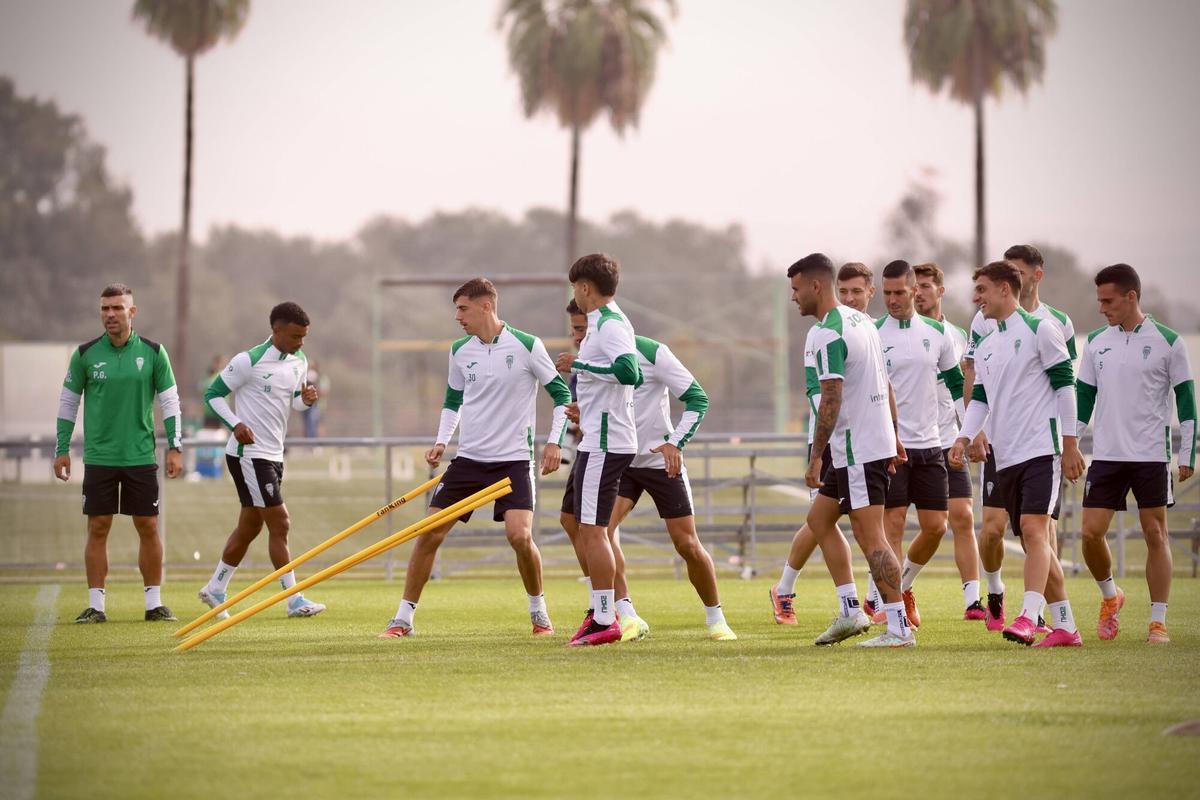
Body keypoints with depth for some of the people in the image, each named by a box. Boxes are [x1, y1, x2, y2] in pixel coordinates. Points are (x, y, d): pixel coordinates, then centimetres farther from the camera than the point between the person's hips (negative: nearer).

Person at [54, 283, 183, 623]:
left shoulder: (153, 352, 0)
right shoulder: (85, 354, 0)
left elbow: (170, 400, 5)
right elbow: (68, 402, 8)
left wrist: (175, 447, -1)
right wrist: (62, 449, 5)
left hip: (141, 456, 0)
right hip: (98, 456, 0)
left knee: (148, 528, 2)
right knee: (98, 529, 0)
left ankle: (154, 604, 10)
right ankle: (96, 605, 5)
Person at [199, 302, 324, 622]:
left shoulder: (299, 362, 8)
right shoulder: (249, 361, -15)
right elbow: (213, 394, -8)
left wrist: (305, 400, -4)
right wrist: (235, 424, -21)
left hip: (273, 455, 8)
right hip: (249, 454, -8)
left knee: (249, 527, 15)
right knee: (280, 524, -11)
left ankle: (215, 589, 28)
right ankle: (295, 600, -9)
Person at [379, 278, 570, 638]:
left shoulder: (526, 346, -8)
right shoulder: (460, 351, 5)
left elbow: (561, 392, 0)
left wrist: (554, 441, -8)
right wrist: (442, 440, 5)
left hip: (514, 459, -4)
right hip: (469, 458, 4)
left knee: (519, 534, -20)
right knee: (430, 534, -3)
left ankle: (539, 612, 4)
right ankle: (403, 618, 5)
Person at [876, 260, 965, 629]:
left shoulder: (936, 333, 7)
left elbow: (956, 384, 17)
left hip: (929, 445, 4)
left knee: (935, 528, 2)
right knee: (894, 524, -9)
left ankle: (901, 587, 25)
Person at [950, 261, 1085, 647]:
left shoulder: (1039, 330, -4)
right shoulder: (984, 346, 17)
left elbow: (1065, 384, -6)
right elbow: (980, 398, 18)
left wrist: (1070, 445, -10)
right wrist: (964, 438, 1)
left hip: (1041, 449, -8)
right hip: (1005, 456, 8)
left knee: (1033, 529, -20)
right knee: (1035, 541, 7)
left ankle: (1028, 618, -30)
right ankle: (1065, 626, 12)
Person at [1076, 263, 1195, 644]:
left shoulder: (1167, 342, -3)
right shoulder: (1096, 342, 7)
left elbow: (1186, 400, 0)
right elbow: (1083, 398, 13)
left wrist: (1187, 455, -4)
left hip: (1152, 455, -3)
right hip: (1106, 455, 3)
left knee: (1155, 534, -2)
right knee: (1091, 532, -4)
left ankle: (1158, 622, 4)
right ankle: (1110, 596, 22)